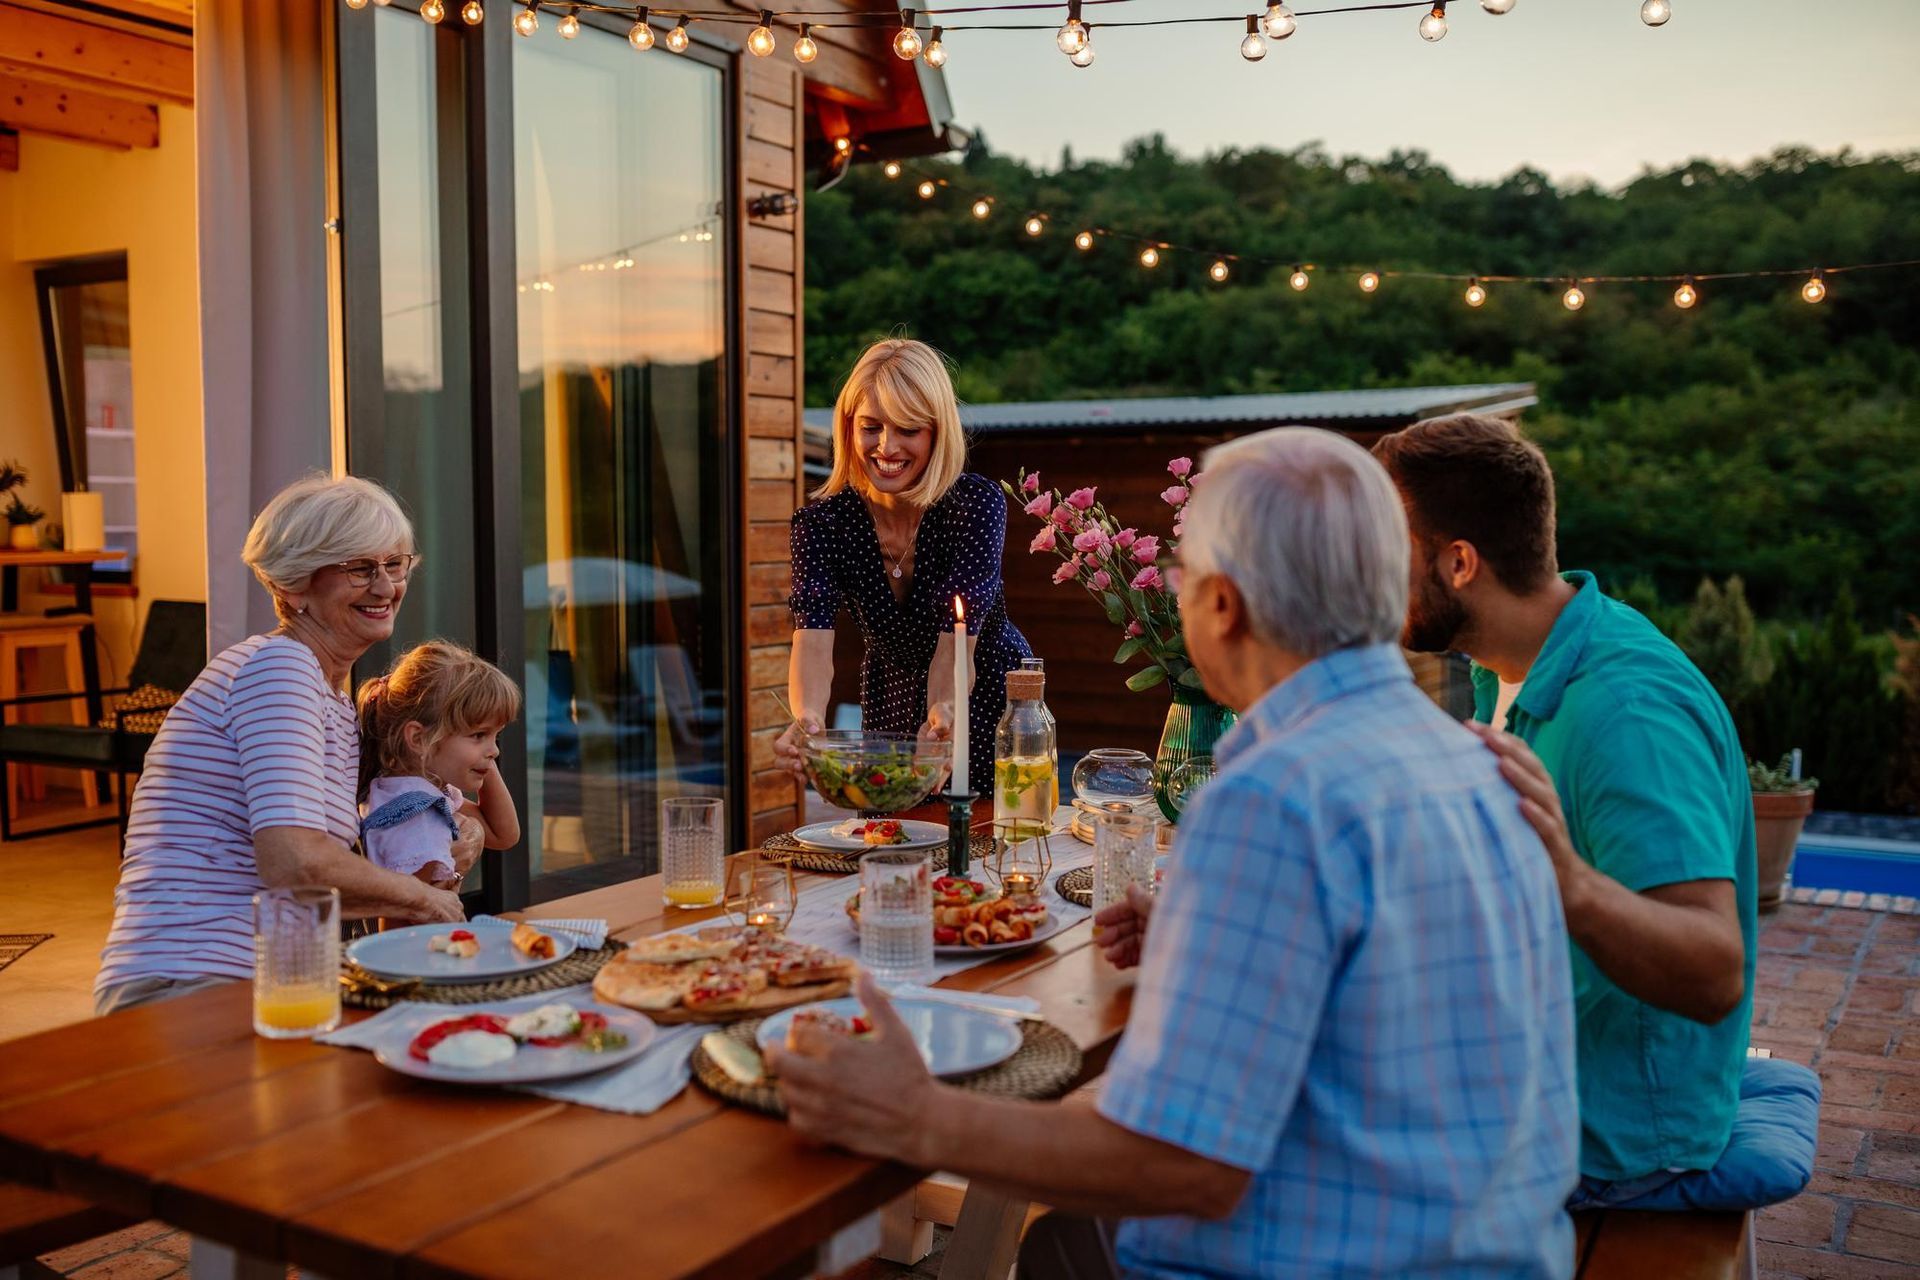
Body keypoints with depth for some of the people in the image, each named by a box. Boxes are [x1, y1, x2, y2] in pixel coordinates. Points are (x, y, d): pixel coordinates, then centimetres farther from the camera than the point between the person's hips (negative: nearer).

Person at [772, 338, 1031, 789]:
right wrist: (807, 716, -52)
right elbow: (812, 637, -31)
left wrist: (944, 711, -54)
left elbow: (957, 638, -33)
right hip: (892, 710, 2)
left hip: (991, 704, -2)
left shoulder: (978, 503, -23)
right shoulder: (821, 523, -17)